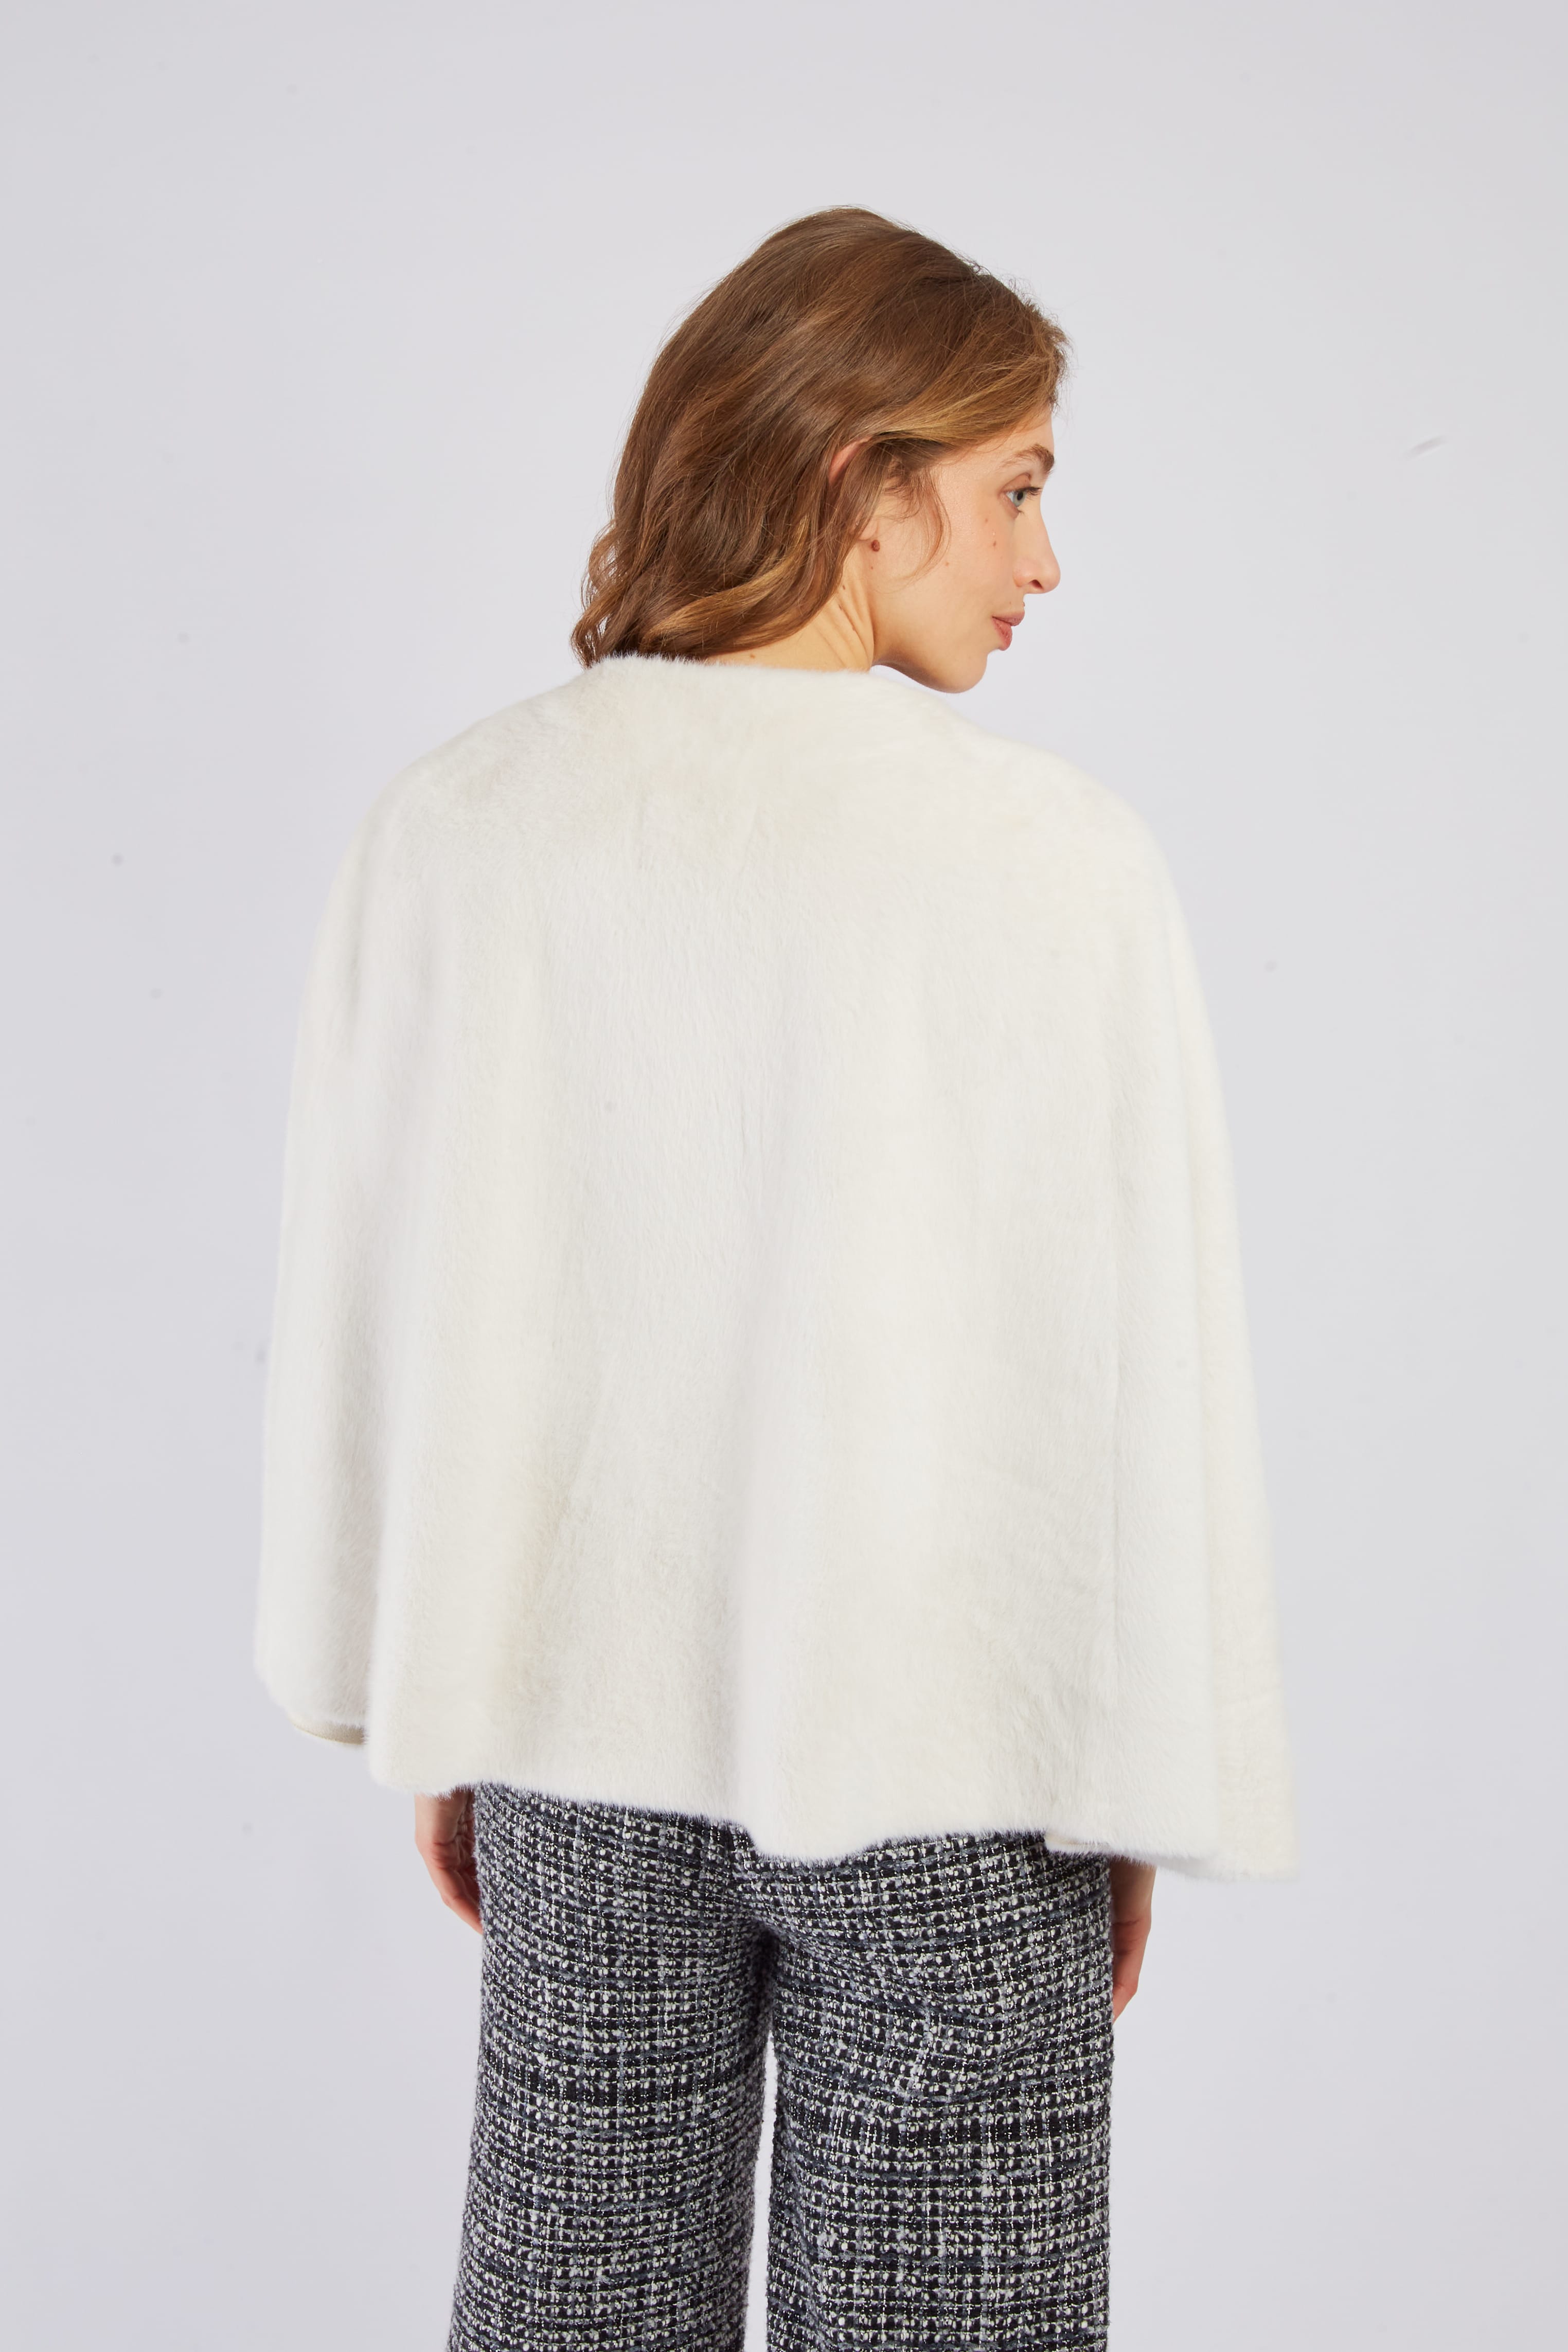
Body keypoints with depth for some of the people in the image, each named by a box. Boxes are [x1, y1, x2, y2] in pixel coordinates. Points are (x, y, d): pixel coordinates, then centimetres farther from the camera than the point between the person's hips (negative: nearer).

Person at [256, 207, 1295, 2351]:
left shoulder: (454, 828, -5)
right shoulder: (1050, 856, -15)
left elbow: (370, 1305, 1)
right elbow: (1142, 1361, -12)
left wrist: (438, 1711, 13)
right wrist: (1151, 1786, 1)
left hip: (575, 1720, 4)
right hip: (936, 1734, -3)